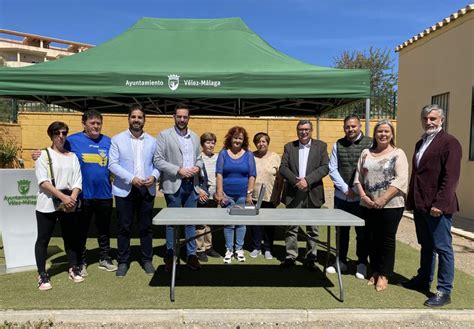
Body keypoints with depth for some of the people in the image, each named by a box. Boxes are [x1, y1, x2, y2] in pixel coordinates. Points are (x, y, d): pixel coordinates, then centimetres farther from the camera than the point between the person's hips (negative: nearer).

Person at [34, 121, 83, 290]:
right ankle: (42, 275, 14)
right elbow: (43, 182, -10)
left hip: (70, 204, 3)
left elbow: (77, 181, 3)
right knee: (43, 239, 4)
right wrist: (63, 197, -19)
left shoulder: (72, 156, 10)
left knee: (70, 237, 11)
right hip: (47, 204, -3)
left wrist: (72, 198, -14)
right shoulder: (43, 155, 0)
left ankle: (73, 268, 24)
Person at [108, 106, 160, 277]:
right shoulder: (117, 139, 1)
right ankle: (123, 262, 21)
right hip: (125, 190, -2)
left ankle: (147, 260, 23)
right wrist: (131, 178, -18)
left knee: (146, 226, 9)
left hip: (147, 189, 2)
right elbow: (112, 164, -7)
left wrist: (154, 176, -15)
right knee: (124, 227, 6)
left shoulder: (152, 141, 8)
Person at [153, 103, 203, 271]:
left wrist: (197, 167, -5)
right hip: (174, 184, -4)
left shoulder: (195, 137, 12)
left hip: (191, 185, 4)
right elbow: (157, 160, -9)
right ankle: (170, 255, 21)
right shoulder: (164, 135, -3)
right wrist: (178, 170, -16)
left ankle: (191, 255, 19)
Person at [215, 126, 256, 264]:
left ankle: (239, 249, 21)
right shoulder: (223, 153, 3)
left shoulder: (248, 154, 4)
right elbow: (219, 174, -2)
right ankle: (229, 250, 18)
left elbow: (252, 175, 1)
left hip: (243, 195, 0)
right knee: (228, 223, 5)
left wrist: (250, 193, -5)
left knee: (241, 222, 7)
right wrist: (219, 192, -9)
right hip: (227, 194, 0)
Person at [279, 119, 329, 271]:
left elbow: (325, 167, -5)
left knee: (312, 229, 7)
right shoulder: (289, 146, 9)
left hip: (313, 193, -1)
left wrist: (307, 180, -15)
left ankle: (310, 258, 19)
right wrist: (296, 181, -15)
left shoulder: (321, 146, 6)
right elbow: (283, 168, 0)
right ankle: (290, 256, 18)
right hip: (293, 193, 1)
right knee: (291, 227, 6)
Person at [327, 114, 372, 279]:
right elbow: (332, 169, 3)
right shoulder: (338, 145, 5)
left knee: (362, 231, 8)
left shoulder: (370, 143, -4)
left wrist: (356, 190, -10)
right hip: (341, 196, 3)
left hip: (361, 197, -2)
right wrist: (345, 189, -6)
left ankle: (362, 263, 24)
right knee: (342, 230, 12)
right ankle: (341, 261, 27)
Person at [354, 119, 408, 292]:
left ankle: (383, 275, 18)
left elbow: (401, 179, -13)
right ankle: (375, 271, 27)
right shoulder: (366, 153, 10)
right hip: (368, 205, 4)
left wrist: (383, 199, -18)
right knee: (371, 239, 11)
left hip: (390, 205, -4)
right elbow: (358, 177, 8)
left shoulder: (398, 154, -3)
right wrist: (363, 196, -6)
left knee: (387, 240, 4)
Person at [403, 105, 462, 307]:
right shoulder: (420, 143, 17)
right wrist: (411, 200, 17)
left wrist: (440, 204, -21)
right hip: (420, 205, 8)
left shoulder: (449, 143, -8)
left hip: (437, 206, -8)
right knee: (426, 246, 19)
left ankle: (444, 291, 12)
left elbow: (451, 177, -16)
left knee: (442, 248, 1)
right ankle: (423, 280, 32)